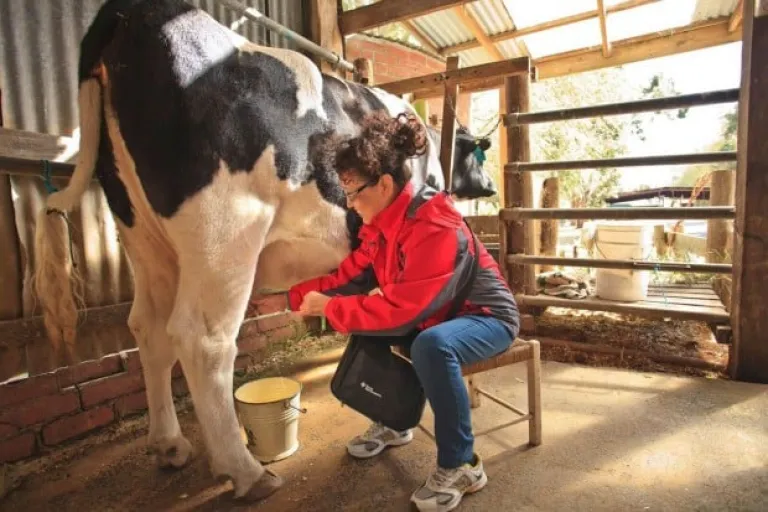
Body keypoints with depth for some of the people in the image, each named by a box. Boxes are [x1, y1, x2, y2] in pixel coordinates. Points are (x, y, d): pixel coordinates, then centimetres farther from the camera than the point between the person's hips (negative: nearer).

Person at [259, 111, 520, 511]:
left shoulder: (436, 228, -32)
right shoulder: (382, 223, -5)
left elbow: (401, 311, -33)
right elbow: (351, 275, -1)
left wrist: (327, 308, -26)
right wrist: (291, 297, -6)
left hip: (488, 315, -8)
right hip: (435, 315, 8)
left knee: (431, 346, -36)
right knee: (365, 317, 1)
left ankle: (461, 465, -13)